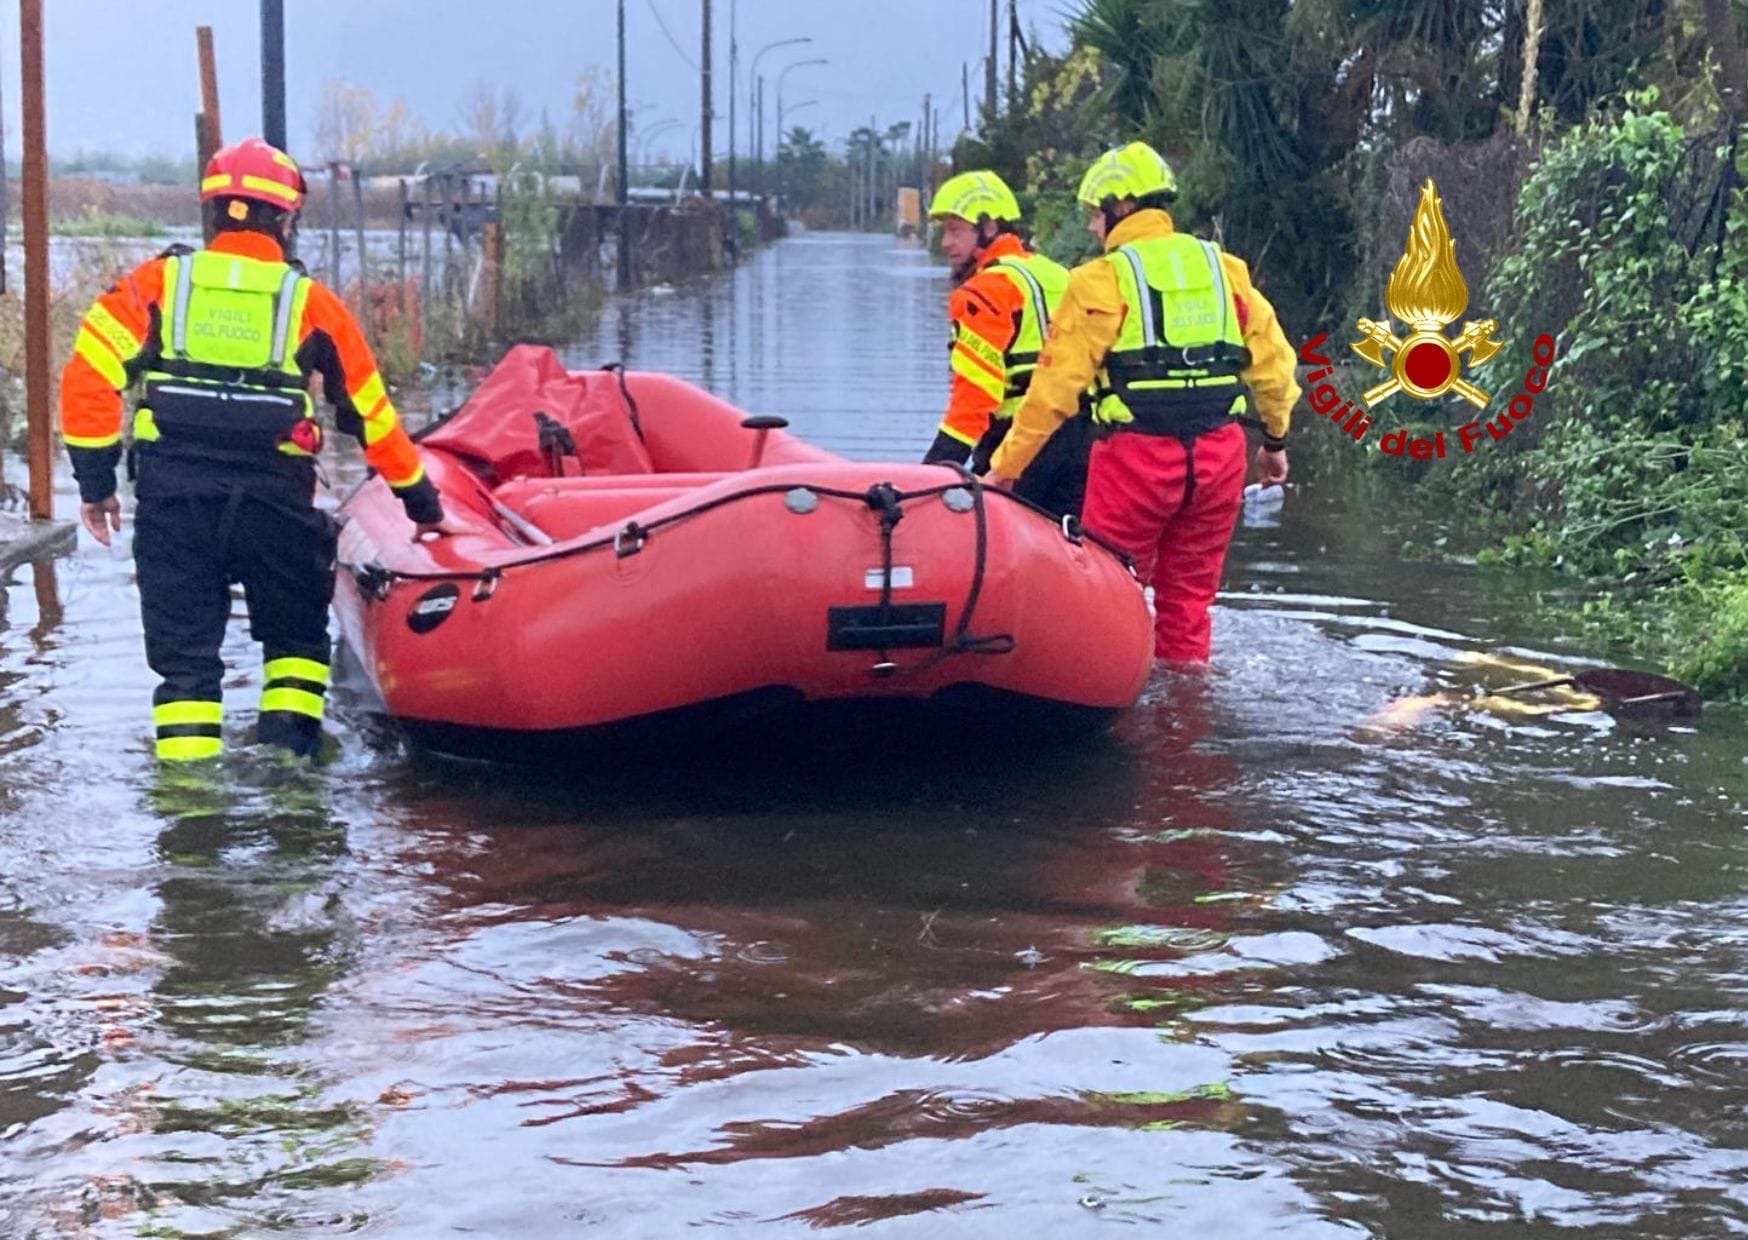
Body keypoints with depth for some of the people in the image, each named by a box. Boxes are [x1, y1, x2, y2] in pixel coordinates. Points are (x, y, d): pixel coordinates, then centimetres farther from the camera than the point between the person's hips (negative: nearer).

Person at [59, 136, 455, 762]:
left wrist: (96, 483, 5)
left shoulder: (158, 283, 5)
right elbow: (370, 413, 12)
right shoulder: (310, 302, 5)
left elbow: (89, 376, -3)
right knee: (296, 632, 21)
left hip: (170, 495, 0)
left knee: (184, 649, 9)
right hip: (274, 497, 0)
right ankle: (288, 745, 8)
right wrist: (421, 501, 23)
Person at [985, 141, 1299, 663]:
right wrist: (1275, 438, 27)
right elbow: (1272, 361, 12)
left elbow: (1056, 386, -7)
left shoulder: (1101, 280, -4)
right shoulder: (1223, 267, 10)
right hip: (1219, 455, 5)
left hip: (1137, 455, -5)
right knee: (1189, 595, 14)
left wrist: (1005, 466, -2)